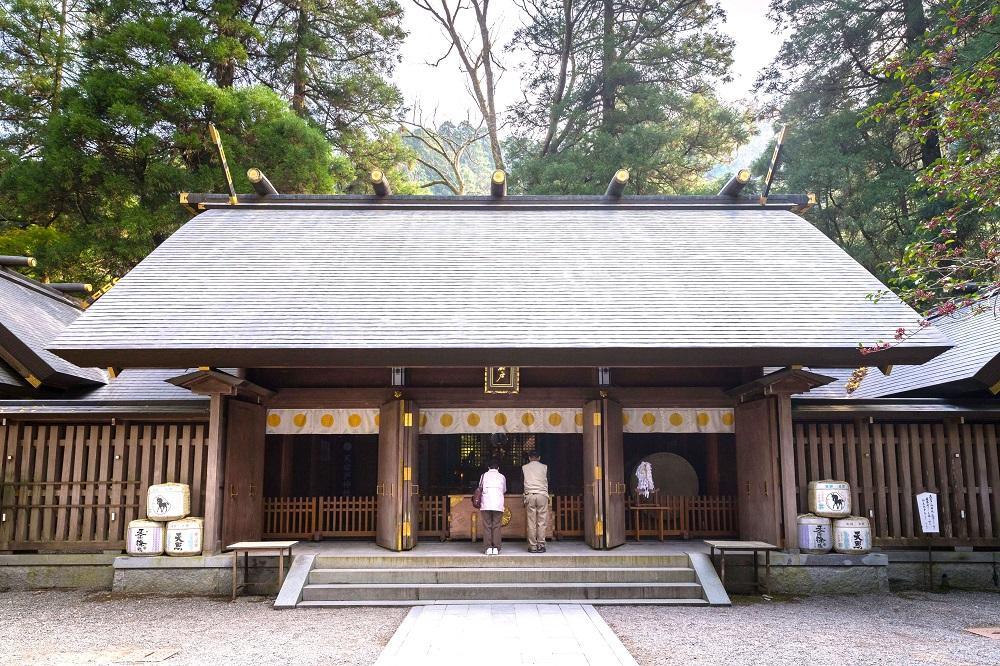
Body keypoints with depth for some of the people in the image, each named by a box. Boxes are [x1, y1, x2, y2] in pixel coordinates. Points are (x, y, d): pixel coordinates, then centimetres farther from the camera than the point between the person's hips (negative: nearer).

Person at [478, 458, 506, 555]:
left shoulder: (484, 476, 12)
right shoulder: (502, 477, 13)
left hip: (486, 504, 0)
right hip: (498, 505, 0)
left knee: (487, 526, 3)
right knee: (496, 526, 2)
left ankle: (488, 548, -1)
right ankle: (496, 548, -2)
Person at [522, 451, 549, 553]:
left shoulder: (524, 468, 9)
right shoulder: (544, 467, 8)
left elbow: (522, 483, 11)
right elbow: (547, 483, 14)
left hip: (530, 495, 0)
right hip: (542, 495, 0)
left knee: (531, 522, 0)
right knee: (541, 522, 1)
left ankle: (532, 546, 0)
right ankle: (541, 546, -1)